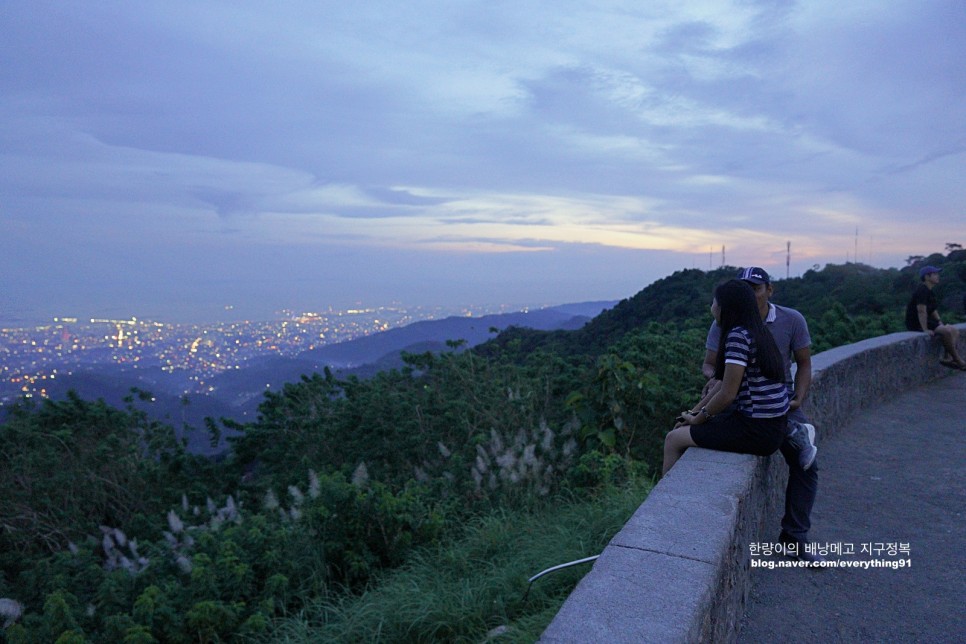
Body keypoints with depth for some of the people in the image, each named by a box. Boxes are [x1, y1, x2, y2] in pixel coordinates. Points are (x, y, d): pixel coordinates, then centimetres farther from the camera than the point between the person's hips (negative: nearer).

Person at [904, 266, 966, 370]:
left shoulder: (929, 292, 15)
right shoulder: (922, 290, -17)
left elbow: (933, 310, 22)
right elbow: (921, 311, -24)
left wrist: (940, 322, 7)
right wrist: (926, 330, -26)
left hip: (927, 321, 11)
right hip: (916, 323, -11)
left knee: (955, 330, 2)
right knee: (947, 331, -24)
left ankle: (947, 358, -5)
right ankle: (957, 360, -13)